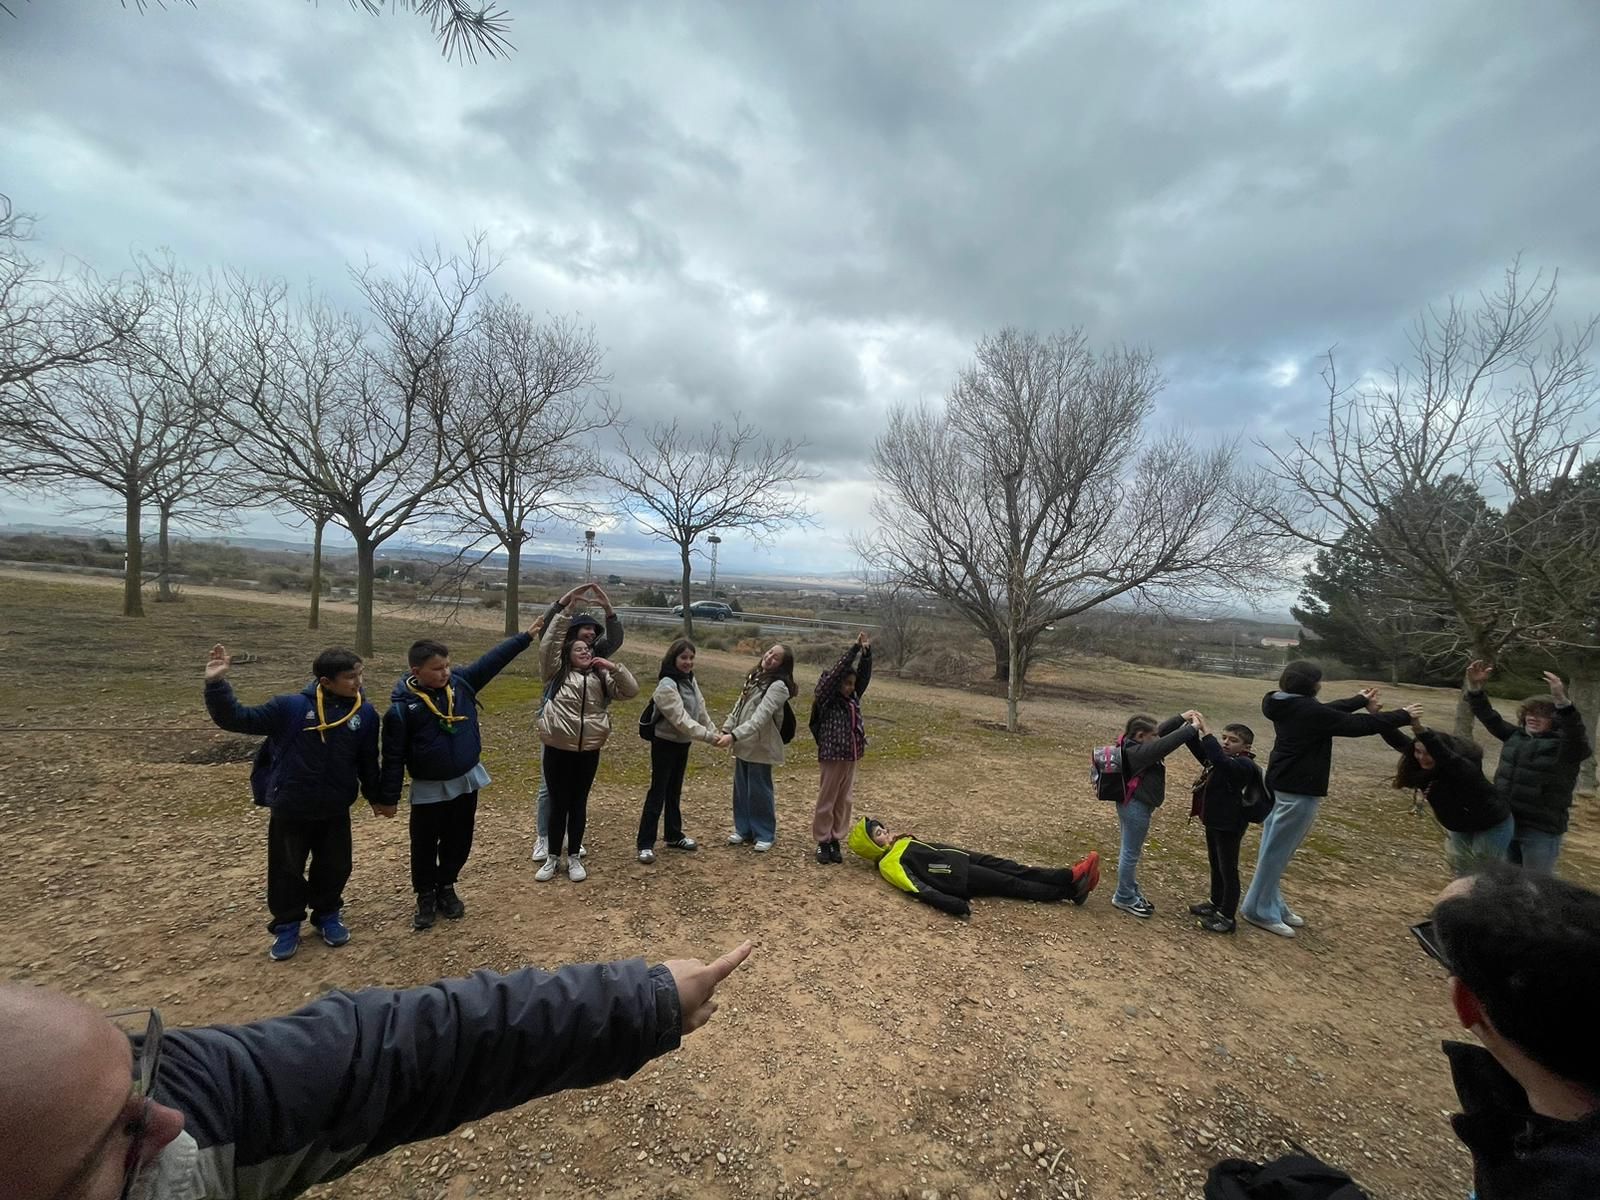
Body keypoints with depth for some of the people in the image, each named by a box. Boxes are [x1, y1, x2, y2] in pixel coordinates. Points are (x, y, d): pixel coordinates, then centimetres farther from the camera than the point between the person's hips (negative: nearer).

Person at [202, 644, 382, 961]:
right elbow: (238, 719, -12)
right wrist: (217, 685, -26)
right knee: (287, 870, 13)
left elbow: (368, 762, 3)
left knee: (335, 867, 15)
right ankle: (287, 924, 36)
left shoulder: (365, 713, -8)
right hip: (290, 810, -2)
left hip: (335, 811, 2)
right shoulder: (291, 706, -15)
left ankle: (328, 915, 40)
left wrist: (377, 798, 12)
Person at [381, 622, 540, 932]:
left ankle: (446, 887, 38)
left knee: (459, 841, 16)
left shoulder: (462, 682, -9)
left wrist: (528, 635, -8)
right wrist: (389, 798, -6)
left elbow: (495, 659, -5)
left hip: (467, 781, 4)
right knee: (425, 846, 12)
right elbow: (393, 756, -12)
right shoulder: (402, 707, -18)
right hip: (429, 789, -3)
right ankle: (425, 896, 33)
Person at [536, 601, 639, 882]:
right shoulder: (557, 673, 3)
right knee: (557, 803, 8)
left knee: (579, 804, 12)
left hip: (589, 750, 2)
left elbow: (631, 691, -1)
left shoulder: (600, 677, 8)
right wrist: (567, 610, -12)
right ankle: (553, 857, 24)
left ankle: (574, 857, 25)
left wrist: (613, 667, -13)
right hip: (557, 749, -2)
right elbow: (548, 645, -10)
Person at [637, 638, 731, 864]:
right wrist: (709, 738, -32)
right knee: (657, 792, -2)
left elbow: (701, 711, 7)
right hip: (665, 743, -8)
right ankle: (645, 844, 6)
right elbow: (681, 719, -29)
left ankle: (674, 835, 31)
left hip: (682, 743, 8)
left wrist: (716, 733, -3)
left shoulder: (691, 681, 4)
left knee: (675, 791, 18)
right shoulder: (667, 686, -22)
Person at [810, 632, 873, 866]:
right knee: (826, 801, 6)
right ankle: (822, 841, 18)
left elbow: (865, 675, 5)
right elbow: (836, 672, -21)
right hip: (832, 757, -6)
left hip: (851, 758, 6)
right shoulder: (826, 699, -11)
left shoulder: (853, 698, 7)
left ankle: (835, 839, 24)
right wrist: (854, 648, -21)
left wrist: (866, 652, -9)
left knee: (844, 801, 13)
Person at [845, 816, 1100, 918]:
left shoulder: (901, 843, 20)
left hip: (963, 858, 9)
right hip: (961, 878, -9)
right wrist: (953, 905, -33)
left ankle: (1069, 876, -6)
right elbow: (920, 889, -22)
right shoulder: (890, 864, -9)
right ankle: (1070, 889, -5)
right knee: (1011, 883, -8)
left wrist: (964, 852, 24)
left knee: (1011, 868, -3)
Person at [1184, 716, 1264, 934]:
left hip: (1229, 826, -9)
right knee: (1215, 865, 22)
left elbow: (1220, 761, -40)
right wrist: (1193, 731, -11)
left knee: (1228, 870, 3)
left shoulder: (1244, 765, -22)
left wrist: (1206, 732, -40)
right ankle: (1216, 903, 38)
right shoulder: (1222, 759, 4)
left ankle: (1228, 917, 14)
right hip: (1214, 821, 9)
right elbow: (1201, 751, 7)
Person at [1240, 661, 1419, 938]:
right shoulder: (1308, 710, -21)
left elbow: (1329, 712, 21)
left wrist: (1360, 700, 33)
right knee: (1276, 852, -1)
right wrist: (1402, 716, 3)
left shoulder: (1287, 706, 7)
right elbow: (1357, 725, -11)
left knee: (1274, 850, 15)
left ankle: (1272, 904, 26)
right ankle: (1259, 910, 7)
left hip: (1280, 784, 10)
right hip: (1298, 790, -9)